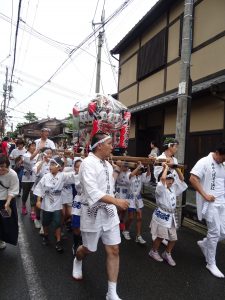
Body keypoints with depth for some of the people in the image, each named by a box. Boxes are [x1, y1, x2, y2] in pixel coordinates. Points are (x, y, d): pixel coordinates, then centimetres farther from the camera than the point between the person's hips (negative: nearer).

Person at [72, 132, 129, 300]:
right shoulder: (88, 163, -19)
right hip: (93, 213, -6)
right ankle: (77, 261, 53)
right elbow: (93, 192, -30)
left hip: (109, 212, 6)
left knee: (114, 250, 6)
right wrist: (116, 201, -35)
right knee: (89, 249, 16)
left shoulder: (108, 164, 6)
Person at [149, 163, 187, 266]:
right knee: (160, 236, 1)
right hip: (161, 215, -7)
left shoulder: (173, 188, 9)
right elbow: (162, 178, -34)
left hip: (171, 216, 7)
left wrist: (176, 167, 2)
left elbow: (181, 179, 13)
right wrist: (166, 168, -19)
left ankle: (167, 254, 33)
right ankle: (153, 252, 26)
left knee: (173, 238, 11)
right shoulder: (160, 188, -14)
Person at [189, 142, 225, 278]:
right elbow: (193, 179, -19)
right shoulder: (204, 162, -12)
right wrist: (205, 195, -18)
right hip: (210, 203, -7)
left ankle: (204, 243, 38)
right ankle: (211, 264, 19)